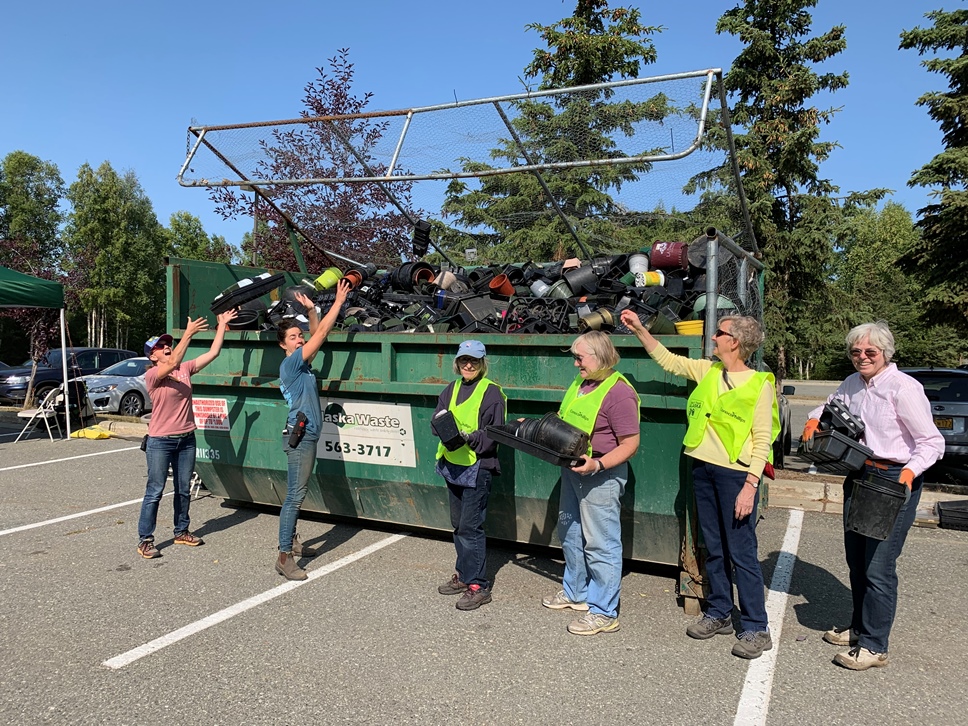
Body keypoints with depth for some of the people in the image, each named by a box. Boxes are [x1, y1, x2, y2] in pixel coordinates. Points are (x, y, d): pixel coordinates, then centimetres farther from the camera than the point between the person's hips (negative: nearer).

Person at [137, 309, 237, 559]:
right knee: (154, 491, -1)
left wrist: (222, 325, 1)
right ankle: (145, 540, 8)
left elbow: (213, 353, 4)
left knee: (183, 490, 15)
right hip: (161, 442, -6)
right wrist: (188, 333, -33)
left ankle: (181, 532, 29)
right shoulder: (152, 375, -12)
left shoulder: (185, 369, 5)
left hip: (187, 439, 6)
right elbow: (172, 363, -31)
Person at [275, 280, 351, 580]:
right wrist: (338, 301, -13)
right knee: (295, 495, -10)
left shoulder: (302, 362, 13)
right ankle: (284, 557, -8)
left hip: (306, 435, 10)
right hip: (300, 436, -10)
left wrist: (311, 310, 10)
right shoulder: (291, 363, -12)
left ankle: (291, 541, 30)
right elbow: (321, 335, -16)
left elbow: (316, 335, 20)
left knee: (295, 493, 18)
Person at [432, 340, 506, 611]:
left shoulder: (492, 393, -8)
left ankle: (478, 586, 3)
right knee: (458, 525, 16)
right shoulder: (452, 389, 12)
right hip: (452, 465, 7)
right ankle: (464, 575, 30)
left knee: (470, 527, -6)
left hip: (478, 468, -7)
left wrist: (469, 437, -25)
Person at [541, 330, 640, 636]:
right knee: (569, 533, 21)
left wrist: (598, 465, -30)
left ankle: (603, 613, 10)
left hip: (601, 474, -10)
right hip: (572, 469, 10)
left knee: (600, 543, -1)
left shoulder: (619, 393, -19)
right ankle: (575, 591, 39)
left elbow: (630, 444, -20)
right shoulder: (580, 382, 9)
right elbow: (562, 419, 22)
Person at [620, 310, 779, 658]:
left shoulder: (759, 384, -9)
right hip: (703, 469, 6)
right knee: (713, 549, 16)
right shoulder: (708, 371, 8)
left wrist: (750, 485, -18)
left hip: (736, 474, -6)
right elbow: (668, 360, 20)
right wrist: (640, 329, 15)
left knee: (742, 553, -1)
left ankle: (756, 629, 12)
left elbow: (762, 440, -11)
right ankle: (719, 614, 30)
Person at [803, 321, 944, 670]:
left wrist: (910, 472, -29)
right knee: (856, 559, 18)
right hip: (859, 475, 8)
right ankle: (859, 626, 35)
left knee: (879, 567, -4)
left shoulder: (903, 388, -16)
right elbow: (830, 405, 27)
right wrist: (814, 419, 5)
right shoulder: (852, 384, 6)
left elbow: (932, 442, -15)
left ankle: (874, 647, 8)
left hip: (894, 483, -8)